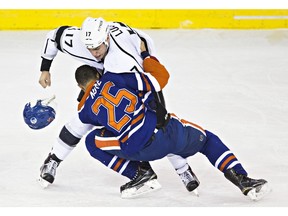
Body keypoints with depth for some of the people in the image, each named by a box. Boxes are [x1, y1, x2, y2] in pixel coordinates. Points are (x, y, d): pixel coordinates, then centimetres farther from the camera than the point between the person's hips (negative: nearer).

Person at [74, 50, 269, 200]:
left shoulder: (85, 110, 11)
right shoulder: (112, 79, 5)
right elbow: (160, 76, 1)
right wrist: (145, 55, 18)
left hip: (140, 150, 0)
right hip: (168, 131, 0)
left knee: (92, 142, 22)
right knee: (207, 139, 26)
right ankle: (242, 179, 9)